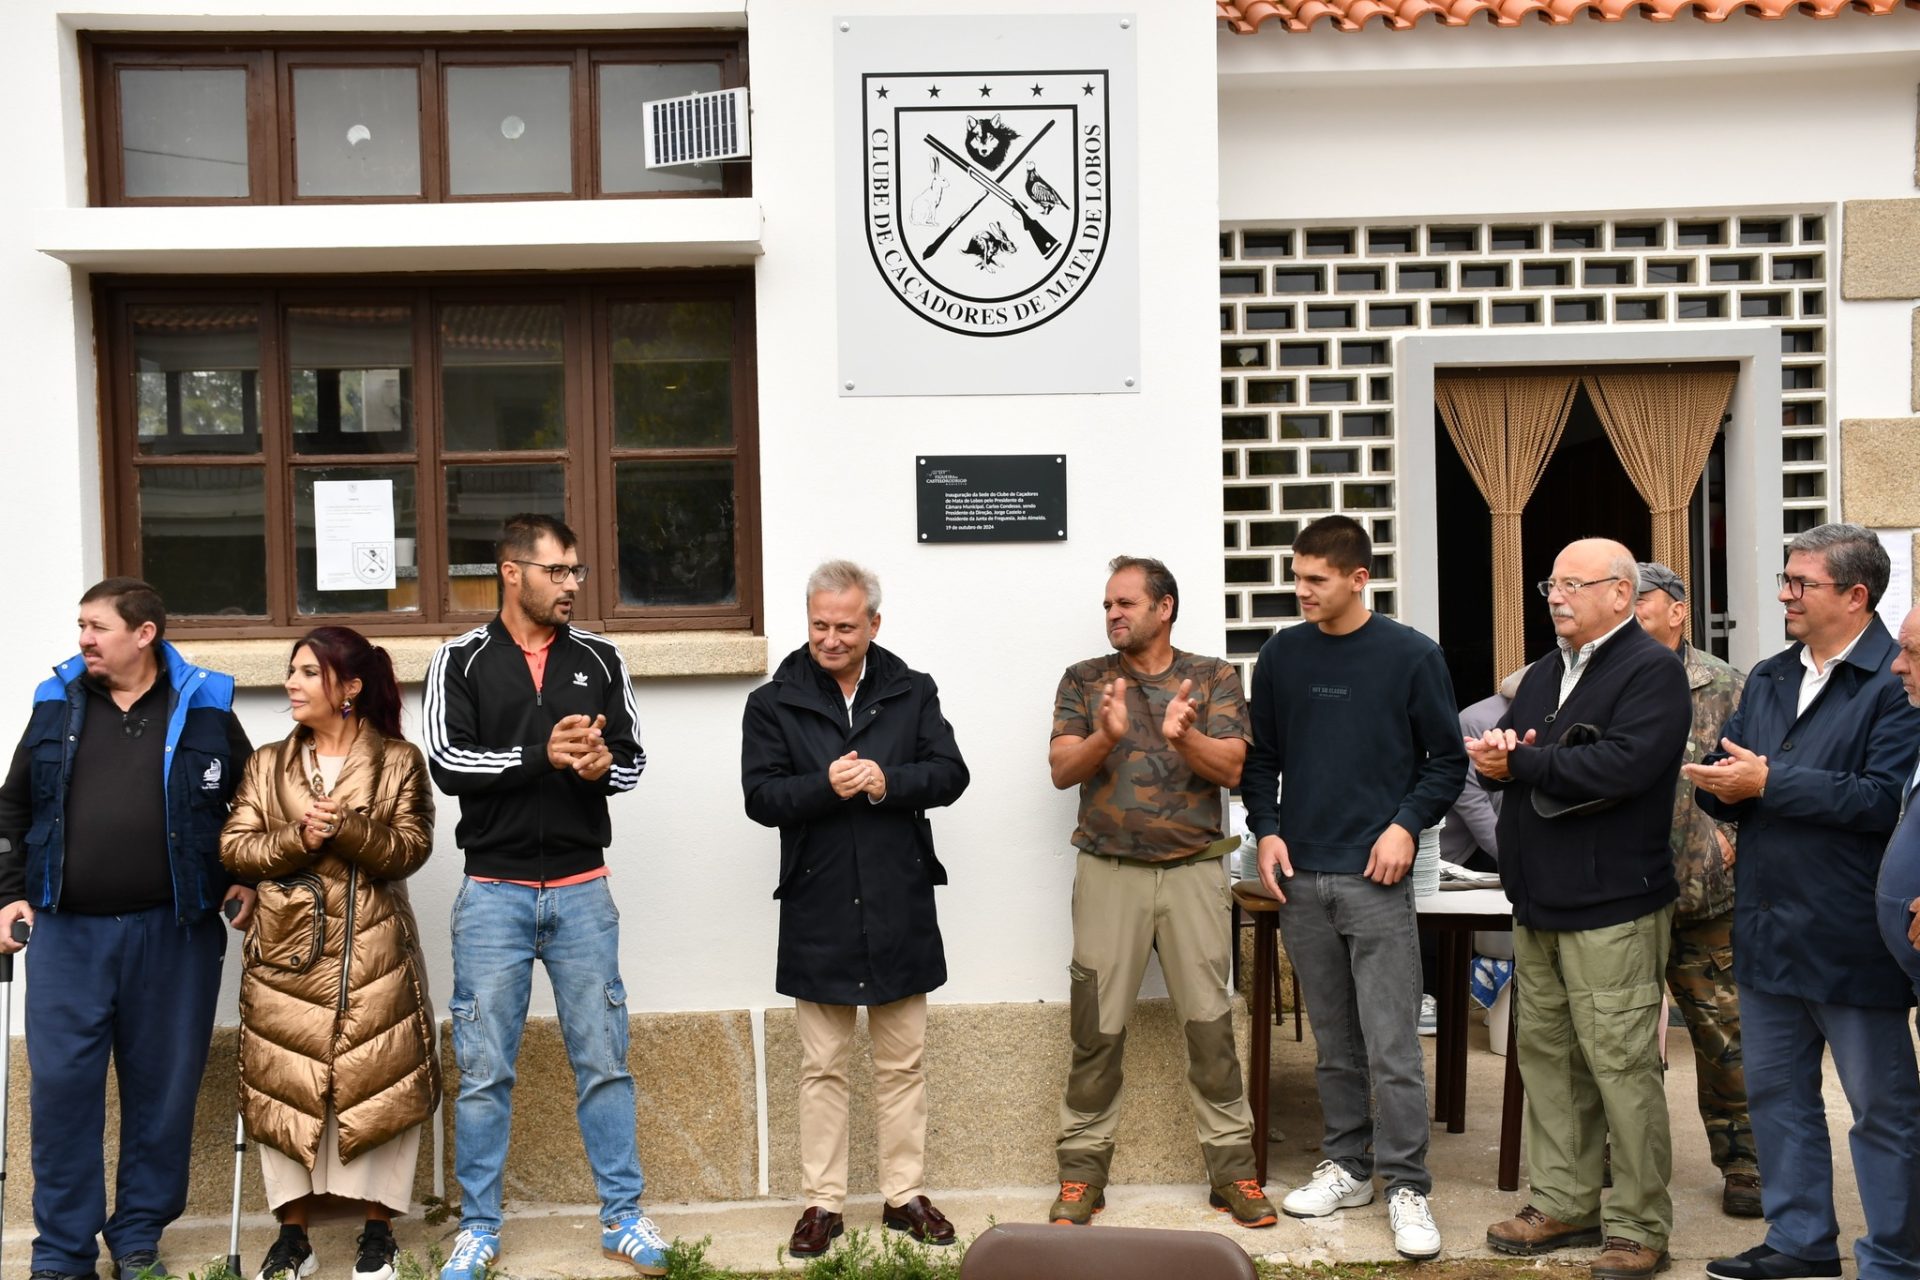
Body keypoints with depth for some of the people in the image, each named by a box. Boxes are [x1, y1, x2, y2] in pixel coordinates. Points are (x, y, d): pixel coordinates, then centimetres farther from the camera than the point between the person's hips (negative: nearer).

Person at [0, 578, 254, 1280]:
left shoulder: (203, 709, 2)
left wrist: (247, 881, 3)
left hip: (173, 932, -1)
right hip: (68, 932, 2)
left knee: (163, 1088, 5)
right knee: (61, 1087, 0)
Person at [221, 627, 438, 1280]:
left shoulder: (400, 761, 2)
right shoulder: (267, 764, 10)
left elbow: (410, 848, -6)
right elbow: (234, 849, 3)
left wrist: (344, 829, -20)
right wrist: (298, 839, -14)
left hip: (373, 952, -2)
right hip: (287, 951, 3)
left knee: (376, 1083, 0)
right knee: (286, 1085, 4)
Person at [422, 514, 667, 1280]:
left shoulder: (598, 659, 7)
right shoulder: (461, 661, 0)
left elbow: (632, 758, 5)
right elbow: (446, 763, -10)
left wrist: (600, 764, -18)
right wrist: (542, 756, -21)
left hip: (582, 891, 2)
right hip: (493, 893, -2)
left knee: (603, 1058, 7)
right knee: (483, 1068, 5)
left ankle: (623, 1216, 18)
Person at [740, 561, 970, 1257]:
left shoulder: (912, 692, 5)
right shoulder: (773, 702, 0)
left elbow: (950, 774, -1)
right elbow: (761, 796, -6)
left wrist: (888, 782, -18)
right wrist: (827, 787, -22)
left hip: (900, 907, 1)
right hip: (818, 910, -1)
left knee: (903, 1063, 11)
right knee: (822, 1067, 7)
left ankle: (906, 1195, 22)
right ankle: (823, 1202, 17)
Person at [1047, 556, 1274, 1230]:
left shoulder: (1213, 678, 7)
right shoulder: (1084, 680, 8)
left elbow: (1233, 768, -3)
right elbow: (1062, 769, -2)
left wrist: (1185, 737, -22)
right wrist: (1107, 736, -21)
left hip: (1192, 870, 0)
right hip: (1108, 871, 1)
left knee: (1210, 1024, 1)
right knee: (1097, 1028, 3)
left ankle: (1232, 1169, 12)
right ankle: (1082, 1170, 13)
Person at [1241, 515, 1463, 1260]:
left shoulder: (1411, 657, -2)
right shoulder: (1282, 656, 7)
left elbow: (1448, 760, 2)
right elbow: (1260, 757, 13)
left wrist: (1407, 824, -11)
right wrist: (1267, 830, 0)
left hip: (1376, 878, -3)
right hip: (1299, 878, 4)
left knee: (1392, 1044, -4)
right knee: (1334, 1040, 12)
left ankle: (1406, 1187, 4)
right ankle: (1347, 1166, 23)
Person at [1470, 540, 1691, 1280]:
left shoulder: (1651, 671, -9)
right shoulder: (1544, 674, 18)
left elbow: (1621, 766, -23)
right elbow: (1499, 756, 16)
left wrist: (1520, 761, -14)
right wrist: (1497, 757, -9)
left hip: (1611, 907, -8)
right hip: (1538, 902, 8)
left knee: (1621, 1065, -3)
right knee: (1546, 1054, 12)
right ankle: (1562, 1205, 23)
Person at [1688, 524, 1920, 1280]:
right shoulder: (1768, 680, 12)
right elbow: (1723, 780, 12)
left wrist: (1768, 782, -20)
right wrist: (1723, 786, -12)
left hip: (1851, 936, -8)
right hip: (1769, 928, 8)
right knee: (1777, 1095, 17)